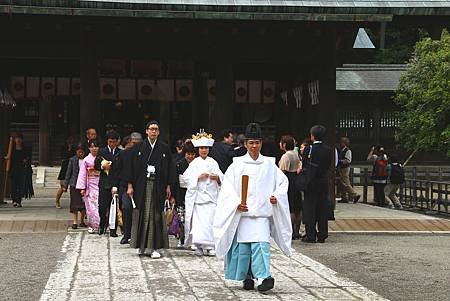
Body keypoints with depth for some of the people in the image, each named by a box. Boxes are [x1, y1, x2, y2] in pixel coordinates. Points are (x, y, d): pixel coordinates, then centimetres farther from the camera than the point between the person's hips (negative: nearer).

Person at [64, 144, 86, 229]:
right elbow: (68, 173, 6)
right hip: (74, 184, -1)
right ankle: (75, 222, 3)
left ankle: (82, 221, 18)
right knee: (75, 204, -1)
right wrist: (65, 185, 4)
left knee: (84, 204, 4)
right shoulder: (72, 160, 2)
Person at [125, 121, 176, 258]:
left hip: (158, 186, 0)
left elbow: (170, 168, 5)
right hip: (141, 185, 0)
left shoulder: (164, 148, 4)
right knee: (141, 214, 3)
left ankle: (153, 247, -1)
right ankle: (141, 246, 12)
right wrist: (130, 185, -1)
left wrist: (168, 186, 0)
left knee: (155, 215, -2)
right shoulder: (138, 147, 5)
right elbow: (132, 166, 5)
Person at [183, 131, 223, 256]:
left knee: (210, 221, -8)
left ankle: (209, 246, -3)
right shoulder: (194, 163, 8)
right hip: (198, 196, -1)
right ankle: (199, 246, 4)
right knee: (198, 221, -4)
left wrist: (217, 177, -16)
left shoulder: (213, 162, 11)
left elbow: (221, 177, 5)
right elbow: (186, 177, 0)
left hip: (211, 196, 1)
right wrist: (199, 177, -11)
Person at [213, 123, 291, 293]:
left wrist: (277, 196, -5)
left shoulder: (269, 165, 8)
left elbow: (283, 182, 13)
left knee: (261, 244, -14)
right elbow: (228, 187, 0)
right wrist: (237, 203, -14)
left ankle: (264, 277, -18)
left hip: (262, 213, 0)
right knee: (242, 247, 2)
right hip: (241, 214, 0)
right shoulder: (237, 165, 4)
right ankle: (247, 278, 17)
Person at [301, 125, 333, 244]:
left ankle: (311, 235, -1)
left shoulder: (309, 149, -10)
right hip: (324, 183, 4)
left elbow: (304, 166, -5)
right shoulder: (329, 150, 3)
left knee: (310, 209, 1)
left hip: (311, 183, -4)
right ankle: (322, 235, 12)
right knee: (323, 209, 9)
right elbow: (329, 166, 7)